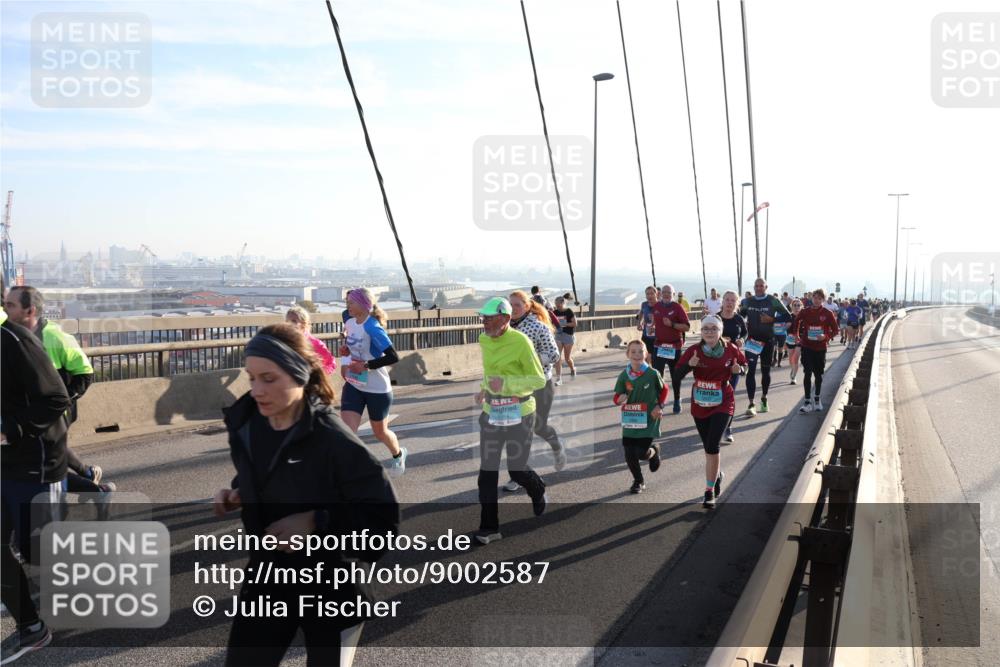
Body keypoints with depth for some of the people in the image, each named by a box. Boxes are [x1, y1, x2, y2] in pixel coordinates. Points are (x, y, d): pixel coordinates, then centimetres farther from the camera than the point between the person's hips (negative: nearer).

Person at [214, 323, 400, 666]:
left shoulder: (334, 440, -25)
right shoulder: (246, 424, -6)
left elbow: (384, 514, -21)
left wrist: (317, 522, -28)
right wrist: (235, 495, -5)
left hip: (331, 588, -5)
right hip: (267, 577, 5)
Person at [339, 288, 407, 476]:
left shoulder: (372, 328, -23)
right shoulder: (349, 323, 1)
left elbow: (393, 357, -27)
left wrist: (365, 365, -27)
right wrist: (345, 350, -1)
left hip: (377, 389, -6)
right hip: (353, 386, 6)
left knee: (379, 432, 15)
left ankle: (398, 455, 47)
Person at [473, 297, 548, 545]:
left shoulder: (521, 342, -17)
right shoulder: (484, 340, 4)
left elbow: (539, 380, -15)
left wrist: (505, 384, -26)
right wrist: (483, 390, 5)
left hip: (519, 413, -5)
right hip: (492, 411, 5)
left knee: (517, 469, 6)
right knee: (487, 471, 0)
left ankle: (538, 491, 41)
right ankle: (489, 527, 9)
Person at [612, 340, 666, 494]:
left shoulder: (652, 374, -10)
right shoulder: (624, 376, -5)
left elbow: (664, 389, 7)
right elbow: (617, 396, 3)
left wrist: (659, 406, -3)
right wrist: (619, 399, -20)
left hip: (649, 421, -3)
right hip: (630, 421, 3)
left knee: (642, 453, -8)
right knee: (629, 454, 4)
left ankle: (654, 451, 30)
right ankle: (638, 481, 30)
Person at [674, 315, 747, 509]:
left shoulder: (731, 350, -7)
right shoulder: (693, 350, -8)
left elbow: (744, 364, 10)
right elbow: (678, 373, -8)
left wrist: (738, 369, -13)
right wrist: (689, 365, -28)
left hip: (723, 404, -2)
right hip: (700, 404, 2)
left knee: (712, 446, -14)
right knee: (708, 447, 16)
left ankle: (710, 491, -4)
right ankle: (718, 475, 46)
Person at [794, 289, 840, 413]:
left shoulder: (828, 314, -5)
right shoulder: (805, 312, -1)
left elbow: (835, 330, -1)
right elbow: (796, 321, 18)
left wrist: (826, 336, -19)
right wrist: (797, 335, 8)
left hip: (820, 348, 0)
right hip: (807, 347, 0)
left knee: (818, 374, 12)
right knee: (807, 373, -8)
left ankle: (817, 400, 29)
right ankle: (807, 402, -6)